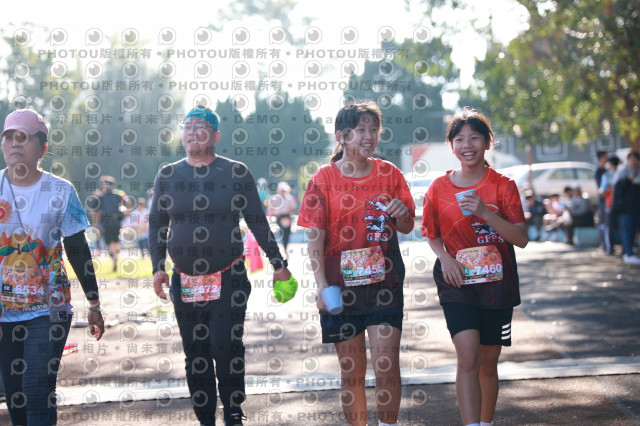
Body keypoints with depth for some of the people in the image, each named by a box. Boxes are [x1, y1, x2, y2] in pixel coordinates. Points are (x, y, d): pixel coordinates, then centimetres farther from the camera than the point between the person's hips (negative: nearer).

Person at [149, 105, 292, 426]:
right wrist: (158, 267, 1)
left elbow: (257, 221, 5)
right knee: (196, 353, 6)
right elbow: (157, 224, 12)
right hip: (185, 282, 3)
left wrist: (278, 263, 4)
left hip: (229, 278, -3)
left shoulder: (236, 173, 1)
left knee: (227, 347, -10)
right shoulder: (167, 176, 7)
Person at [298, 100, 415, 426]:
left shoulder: (389, 173, 5)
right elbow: (315, 236, -3)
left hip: (384, 281, 1)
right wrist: (321, 285, -12)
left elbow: (407, 228, 12)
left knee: (387, 363, -8)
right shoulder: (325, 178, 0)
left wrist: (402, 214, -12)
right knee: (351, 370, 6)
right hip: (341, 283, -1)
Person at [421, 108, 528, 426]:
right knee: (468, 357, -18)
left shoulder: (503, 185, -2)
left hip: (496, 283, 1)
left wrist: (485, 213, -21)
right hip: (457, 282, -1)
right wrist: (444, 257, -6)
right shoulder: (439, 188, 0)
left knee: (488, 362, 11)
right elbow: (432, 234, 14)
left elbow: (521, 238, -9)